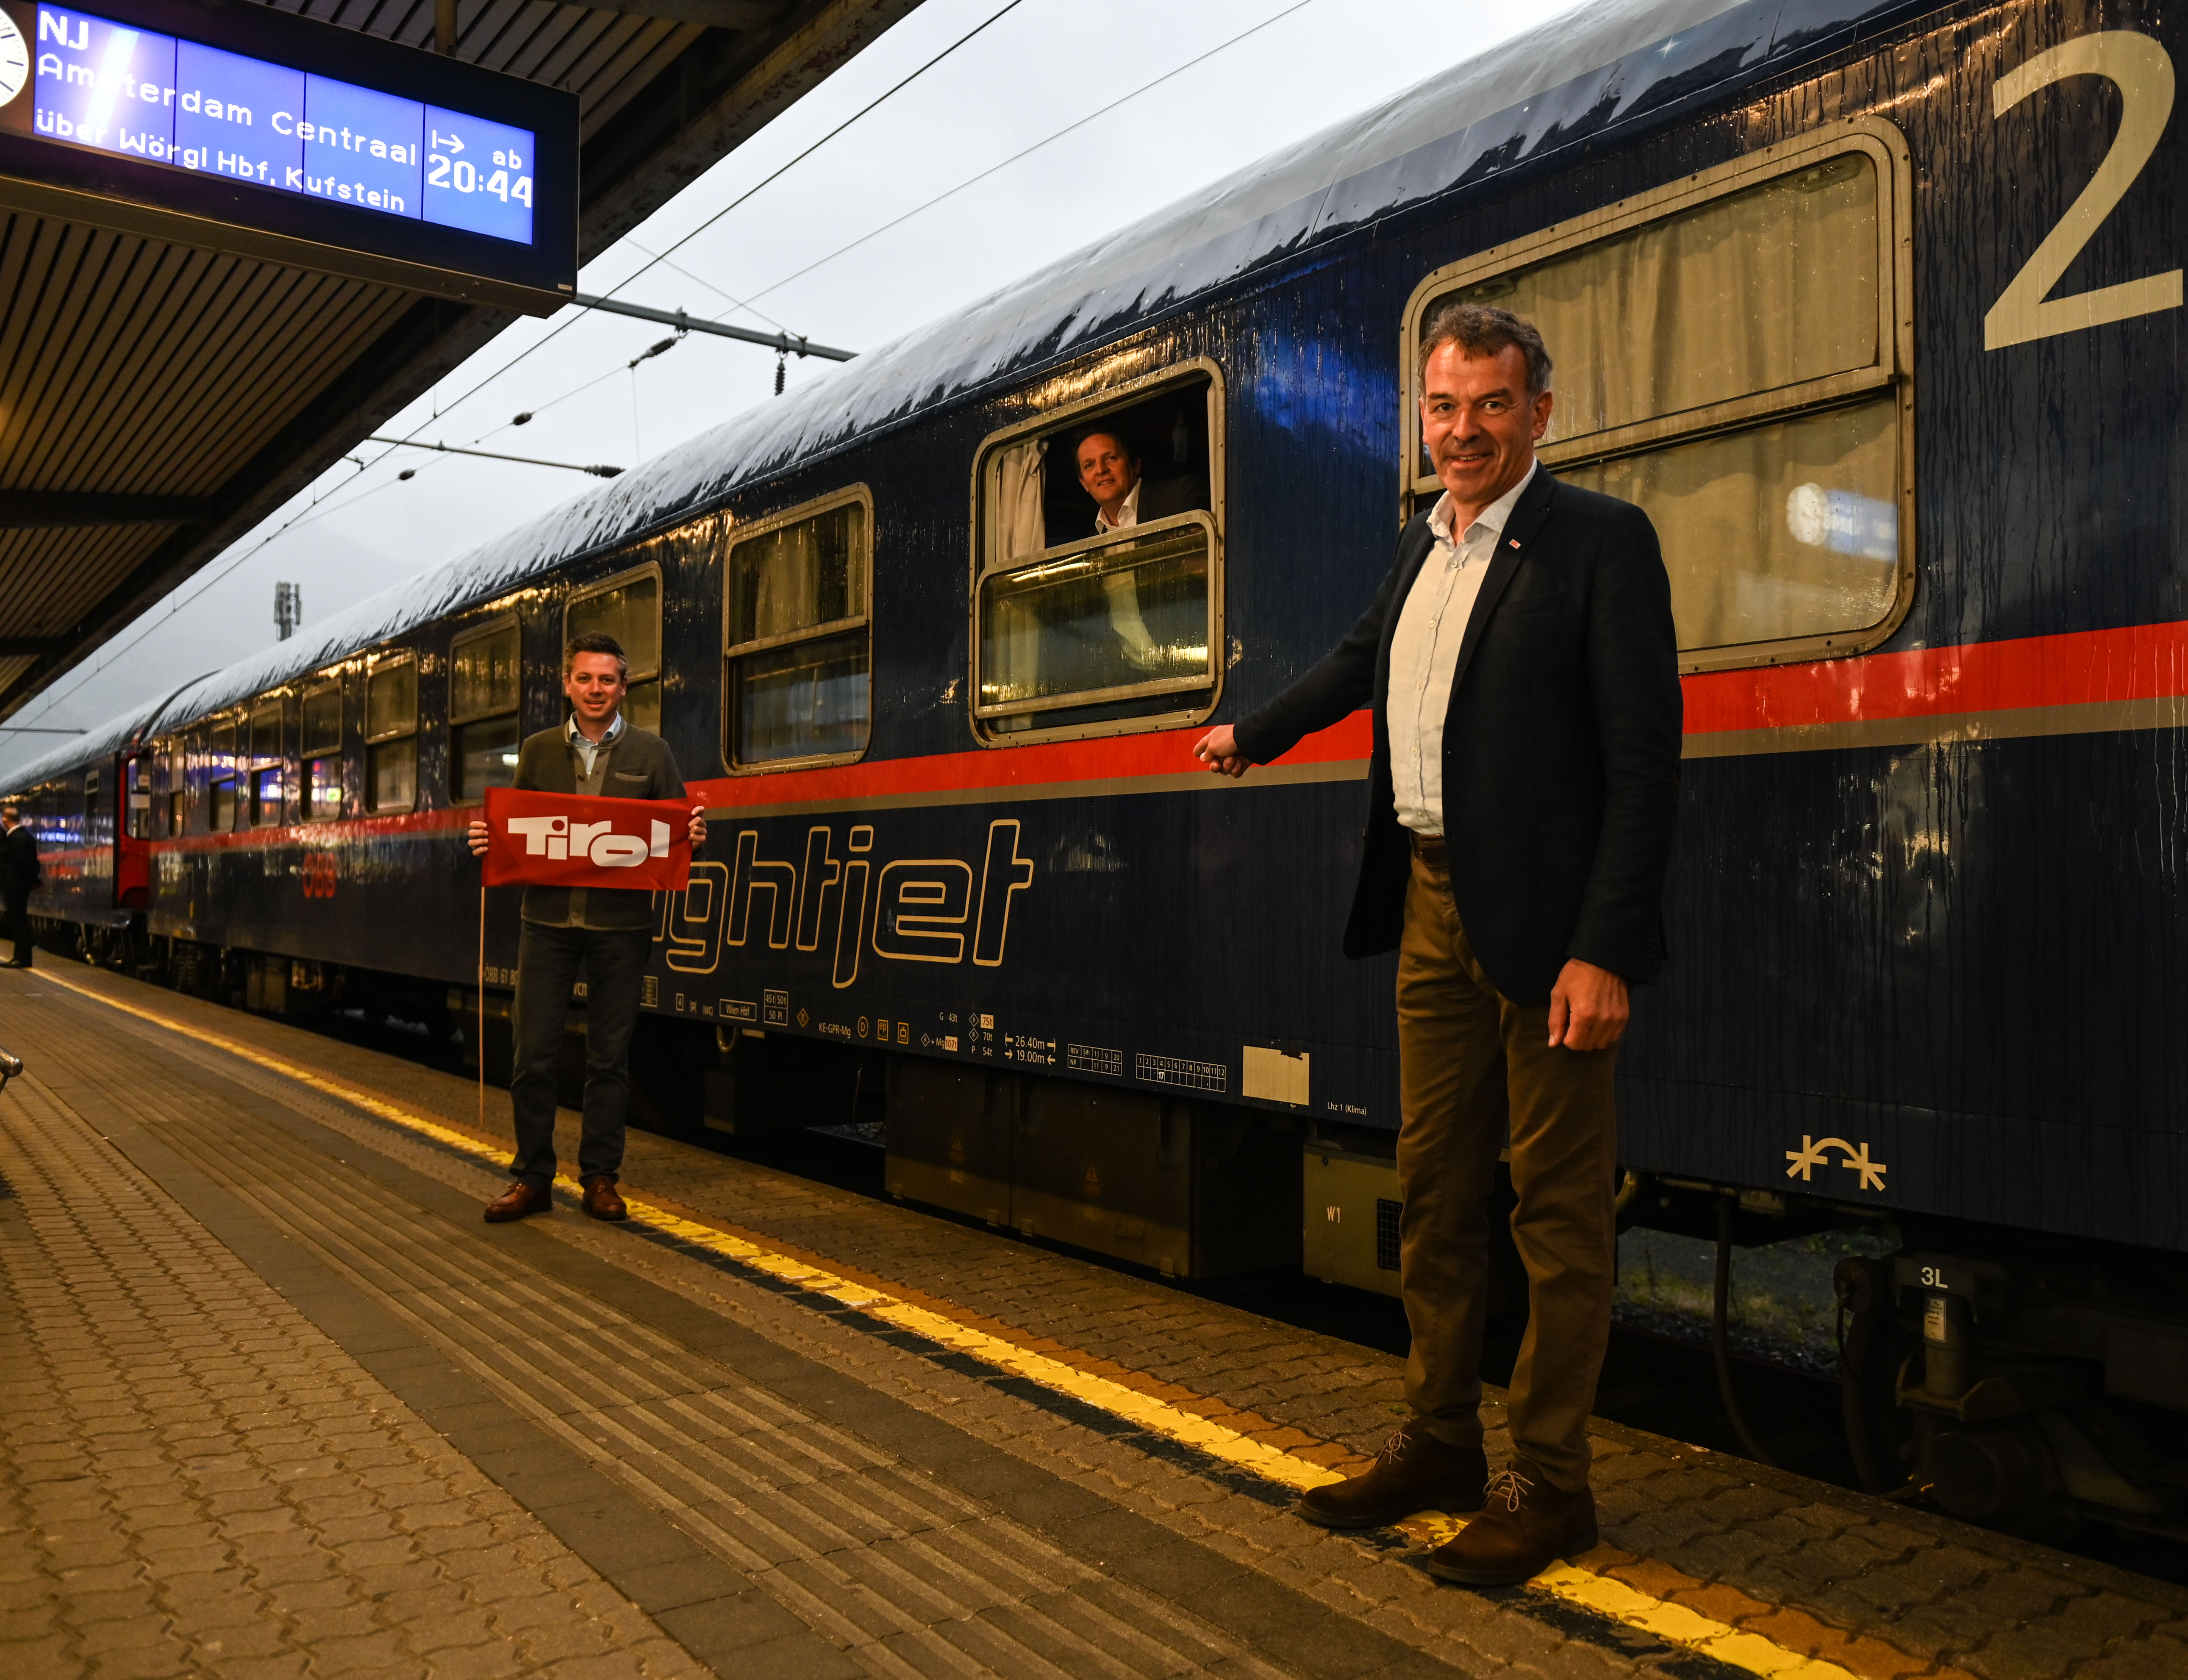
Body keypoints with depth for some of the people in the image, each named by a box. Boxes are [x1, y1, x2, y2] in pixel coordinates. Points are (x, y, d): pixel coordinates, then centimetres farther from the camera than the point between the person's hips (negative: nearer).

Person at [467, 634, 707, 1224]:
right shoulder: (538, 752, 10)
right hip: (548, 919, 1)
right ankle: (532, 1179, 14)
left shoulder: (651, 753, 6)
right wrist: (486, 842, -9)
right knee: (533, 1053, 2)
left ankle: (601, 1178, 17)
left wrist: (695, 835, -18)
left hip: (620, 924, -1)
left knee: (609, 1057, 6)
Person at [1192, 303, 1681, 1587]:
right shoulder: (1424, 544, 13)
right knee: (1434, 1190, 15)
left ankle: (1549, 1484, 17)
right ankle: (1441, 1443, 30)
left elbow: (1646, 760, -14)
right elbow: (1368, 660, 33)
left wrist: (1604, 951, -21)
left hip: (1545, 922, -7)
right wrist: (1253, 735, 47)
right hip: (1432, 905, 7)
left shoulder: (1602, 541, -8)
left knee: (1557, 1205, 3)